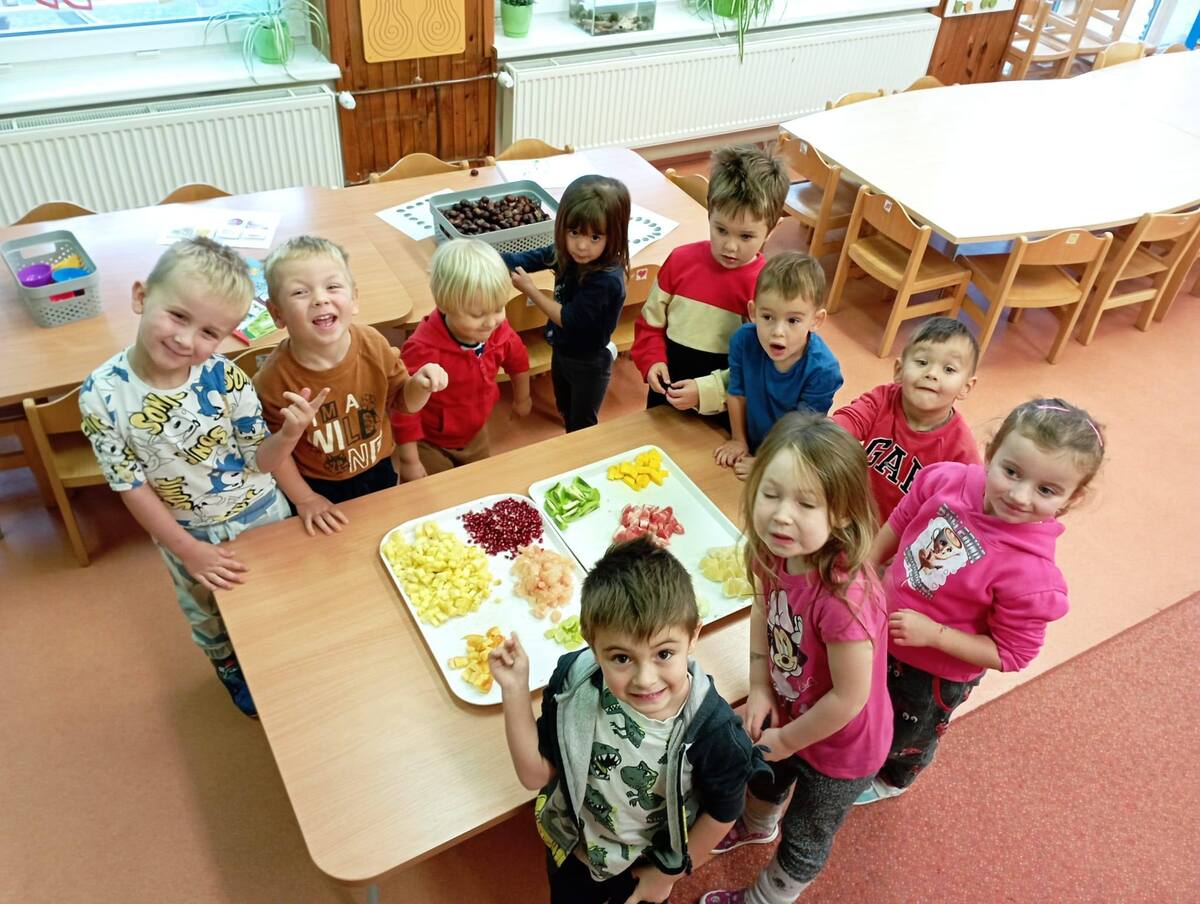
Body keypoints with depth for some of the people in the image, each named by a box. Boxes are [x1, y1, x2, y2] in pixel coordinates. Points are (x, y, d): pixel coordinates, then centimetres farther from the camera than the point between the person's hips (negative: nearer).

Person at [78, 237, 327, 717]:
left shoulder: (224, 377, -26)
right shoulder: (102, 394, -26)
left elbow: (260, 461, -17)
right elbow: (131, 485, -16)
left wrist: (289, 433, -38)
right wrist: (188, 550, -12)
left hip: (261, 514, 0)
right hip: (188, 533, 0)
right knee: (209, 619, 27)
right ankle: (235, 676, 59)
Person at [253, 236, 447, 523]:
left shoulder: (373, 345, -21)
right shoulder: (274, 378, -28)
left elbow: (401, 400, -4)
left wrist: (420, 385, -26)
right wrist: (305, 499, -8)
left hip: (378, 473, 3)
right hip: (319, 489, -2)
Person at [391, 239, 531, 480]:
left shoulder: (499, 332, -20)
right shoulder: (423, 349, -39)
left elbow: (518, 361, 4)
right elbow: (405, 408, -29)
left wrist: (522, 399, 21)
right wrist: (409, 461, -21)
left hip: (475, 437, 6)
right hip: (429, 446, -5)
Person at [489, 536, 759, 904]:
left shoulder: (713, 731, -35)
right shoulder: (573, 687, -30)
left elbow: (722, 813, -16)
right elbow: (536, 774, -18)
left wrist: (668, 874, -2)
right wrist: (515, 691, -30)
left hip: (647, 864, -1)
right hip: (570, 847, 2)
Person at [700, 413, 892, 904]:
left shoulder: (843, 596, -43)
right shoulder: (774, 553, -22)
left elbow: (849, 697, -30)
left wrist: (787, 740, -16)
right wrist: (760, 686, -8)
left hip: (840, 745, -6)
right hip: (789, 714, 7)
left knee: (803, 842, 23)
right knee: (764, 776, 37)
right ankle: (757, 825, 71)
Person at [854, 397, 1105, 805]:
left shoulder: (1031, 572, -37)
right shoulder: (946, 480, -26)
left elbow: (1011, 655, -24)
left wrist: (933, 633, -31)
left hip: (935, 675, -4)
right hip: (884, 629, 4)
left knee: (904, 737, 29)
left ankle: (891, 780, 63)